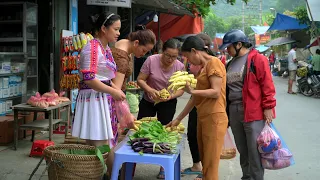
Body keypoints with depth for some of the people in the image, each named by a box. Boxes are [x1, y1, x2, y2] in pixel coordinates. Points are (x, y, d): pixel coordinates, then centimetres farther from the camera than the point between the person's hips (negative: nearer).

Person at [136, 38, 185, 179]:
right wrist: (150, 90, -33)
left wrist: (171, 96, -30)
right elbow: (140, 80, -15)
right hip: (148, 101, 0)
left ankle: (163, 167, 18)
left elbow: (181, 89, -10)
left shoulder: (180, 67, -15)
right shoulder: (151, 60, -19)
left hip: (168, 104, 0)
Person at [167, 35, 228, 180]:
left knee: (210, 165, -3)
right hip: (203, 118, 9)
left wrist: (191, 91, -26)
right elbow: (196, 98, 17)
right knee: (204, 161, 13)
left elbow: (216, 92, -17)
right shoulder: (203, 67, 17)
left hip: (214, 118, -9)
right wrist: (178, 119, 17)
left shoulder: (214, 62, -9)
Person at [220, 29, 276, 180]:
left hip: (253, 112, -7)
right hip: (234, 112, 7)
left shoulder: (257, 59, -6)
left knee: (254, 151, -2)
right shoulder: (231, 63, 15)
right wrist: (227, 109, 16)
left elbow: (267, 85, -11)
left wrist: (268, 107, -15)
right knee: (242, 150, 15)